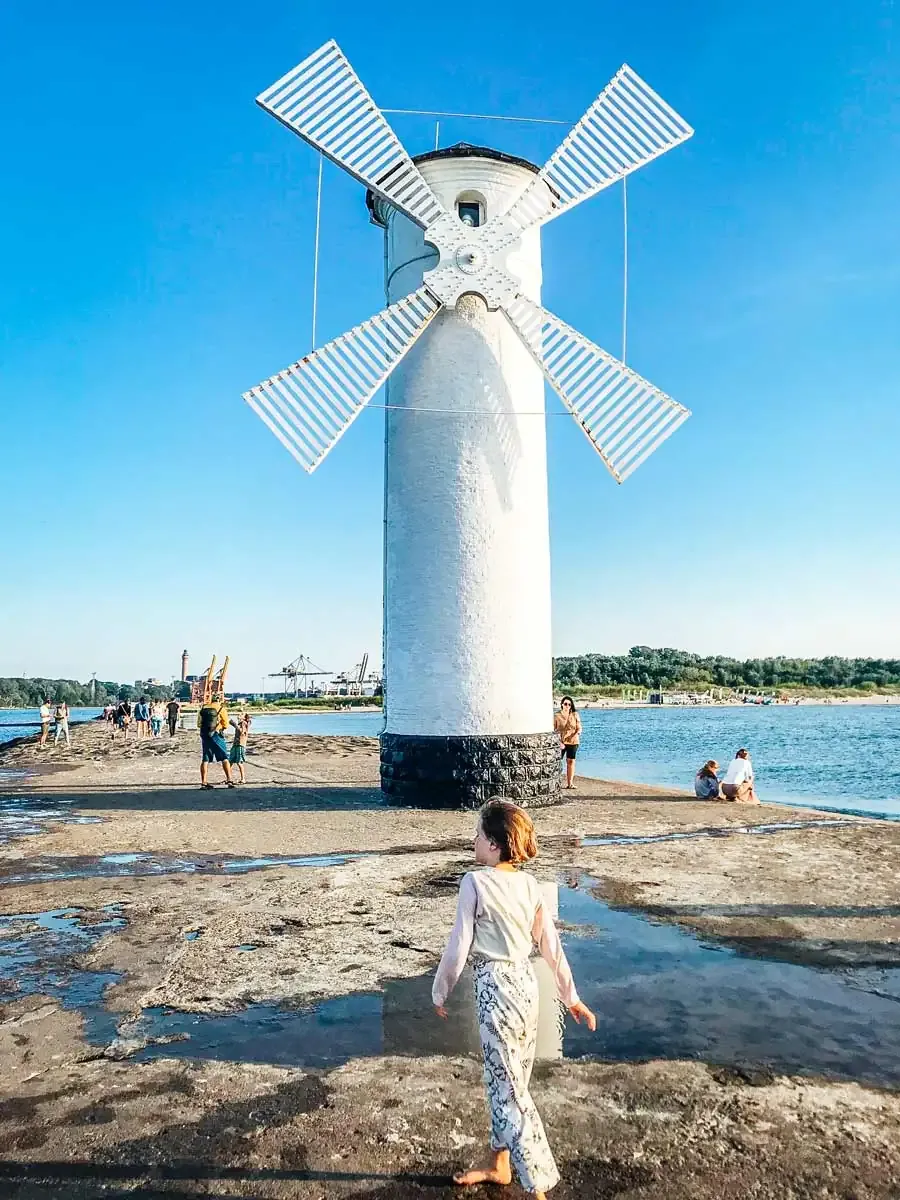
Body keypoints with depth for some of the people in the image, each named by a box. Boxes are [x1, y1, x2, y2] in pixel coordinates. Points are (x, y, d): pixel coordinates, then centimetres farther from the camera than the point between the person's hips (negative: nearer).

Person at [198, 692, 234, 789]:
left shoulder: (203, 707, 9)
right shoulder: (221, 708, -4)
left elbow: (199, 724, 12)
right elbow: (226, 725, -2)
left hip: (204, 734, 4)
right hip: (216, 734, -4)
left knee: (205, 759, 10)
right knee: (224, 758, 2)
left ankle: (204, 782, 9)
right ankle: (229, 779, -4)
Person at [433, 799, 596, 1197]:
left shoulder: (475, 882, -17)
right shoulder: (529, 883, 1)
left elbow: (459, 946, -13)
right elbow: (551, 945, 6)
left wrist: (440, 991, 2)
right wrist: (571, 997, 16)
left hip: (494, 988, -8)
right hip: (525, 983, 8)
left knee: (508, 1090, 3)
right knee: (507, 1082, 22)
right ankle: (499, 1164, 38)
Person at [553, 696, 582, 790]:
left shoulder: (575, 715, 3)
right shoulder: (557, 716, -3)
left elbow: (579, 728, 4)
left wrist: (577, 733, -19)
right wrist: (559, 742, -14)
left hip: (573, 741, 2)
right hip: (561, 742, -2)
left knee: (571, 761, 7)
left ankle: (570, 783, 13)